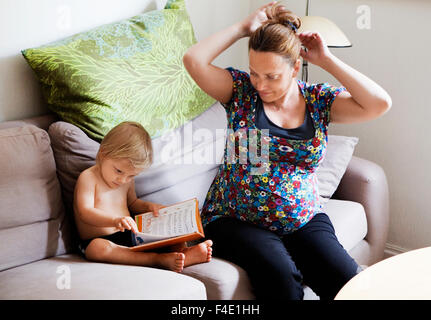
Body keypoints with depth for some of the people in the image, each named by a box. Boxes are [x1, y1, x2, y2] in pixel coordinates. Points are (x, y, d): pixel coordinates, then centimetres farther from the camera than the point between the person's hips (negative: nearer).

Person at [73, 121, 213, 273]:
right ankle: (159, 259, -47)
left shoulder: (127, 181, 13)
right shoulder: (88, 178, -10)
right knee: (99, 248, -41)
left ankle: (184, 251, -33)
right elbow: (85, 212, -21)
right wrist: (115, 220, -36)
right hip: (98, 240, -7)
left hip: (129, 237, 7)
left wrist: (148, 206, 7)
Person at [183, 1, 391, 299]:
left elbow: (379, 104, -9)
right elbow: (194, 60, -15)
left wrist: (326, 60, -7)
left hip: (304, 219, 3)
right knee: (280, 276, -31)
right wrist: (244, 27, -7)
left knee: (348, 281, -21)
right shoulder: (241, 90, -1)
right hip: (236, 219, -2)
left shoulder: (319, 99, 3)